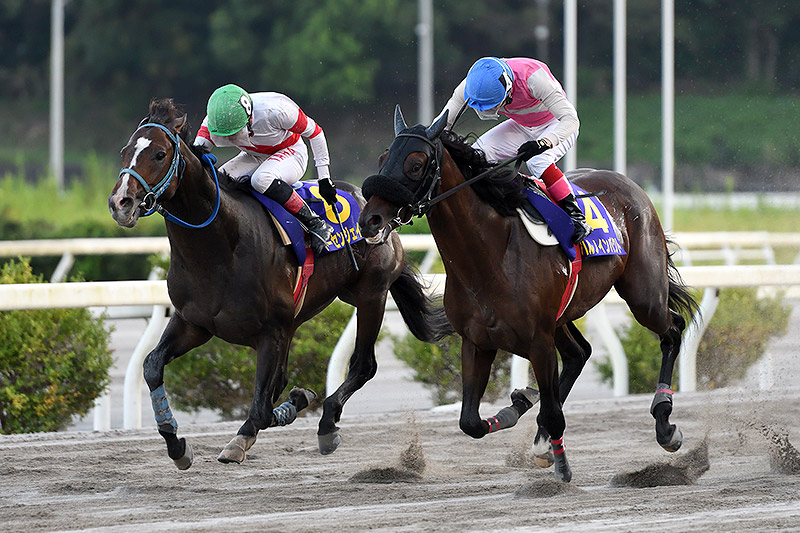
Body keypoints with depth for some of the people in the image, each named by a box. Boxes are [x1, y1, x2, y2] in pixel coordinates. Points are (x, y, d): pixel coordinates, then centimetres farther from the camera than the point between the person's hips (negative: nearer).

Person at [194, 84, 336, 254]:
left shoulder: (275, 110, -35)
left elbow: (314, 132, -20)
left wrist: (324, 179, -15)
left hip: (290, 152, -5)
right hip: (254, 157, 5)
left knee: (261, 179, -37)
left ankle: (316, 224, -27)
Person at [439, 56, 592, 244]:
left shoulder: (532, 76, -39)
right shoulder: (473, 83, -24)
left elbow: (571, 119, -41)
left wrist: (544, 143, -57)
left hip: (558, 125, -5)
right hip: (522, 128, 5)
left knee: (537, 160, -34)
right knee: (478, 153, -16)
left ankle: (576, 215, -23)